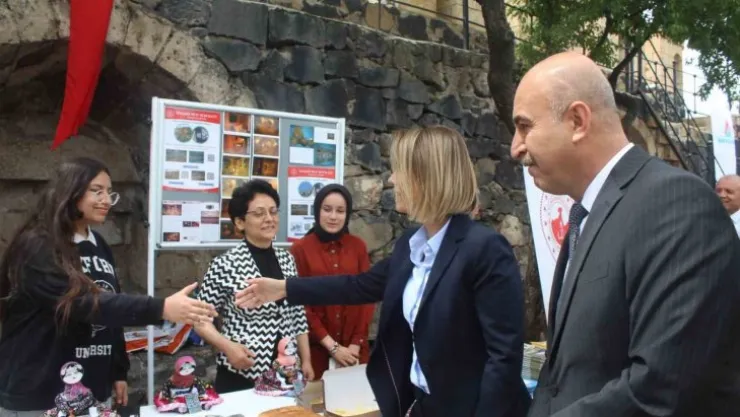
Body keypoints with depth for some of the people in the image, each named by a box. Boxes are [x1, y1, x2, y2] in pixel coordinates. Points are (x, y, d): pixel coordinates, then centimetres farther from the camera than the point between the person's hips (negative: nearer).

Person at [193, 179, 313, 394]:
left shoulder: (287, 259, 4)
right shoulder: (225, 265, -12)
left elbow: (298, 316, 9)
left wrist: (306, 360, 8)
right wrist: (227, 346, -19)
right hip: (240, 377, -5)